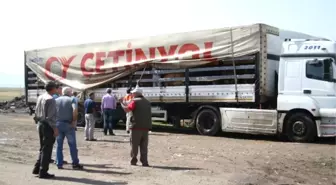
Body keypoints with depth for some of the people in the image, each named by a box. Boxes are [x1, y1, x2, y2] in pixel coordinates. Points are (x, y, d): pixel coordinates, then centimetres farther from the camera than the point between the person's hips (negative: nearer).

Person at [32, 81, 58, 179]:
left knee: (43, 148, 19)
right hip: (48, 126, -9)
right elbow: (50, 116, -21)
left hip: (40, 124, 9)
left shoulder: (40, 97, 9)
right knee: (47, 149, 0)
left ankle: (37, 168, 22)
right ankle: (43, 172, 6)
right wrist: (55, 128, -17)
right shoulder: (51, 99, -17)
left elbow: (36, 113, 13)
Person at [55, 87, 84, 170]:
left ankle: (59, 164, 12)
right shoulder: (71, 100, -2)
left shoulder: (56, 100, 9)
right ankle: (75, 164, 8)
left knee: (59, 145, 11)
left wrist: (54, 121, 7)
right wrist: (74, 121, -12)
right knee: (72, 145, 4)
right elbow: (74, 110, -20)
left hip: (58, 124, 4)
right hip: (68, 125, -4)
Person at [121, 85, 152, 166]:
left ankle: (133, 160, 10)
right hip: (146, 126, 5)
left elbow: (127, 109, -15)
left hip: (136, 126, -5)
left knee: (134, 145, 6)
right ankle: (144, 162, 5)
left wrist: (122, 103, 1)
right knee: (144, 146, 8)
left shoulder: (135, 101, -7)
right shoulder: (147, 102, 14)